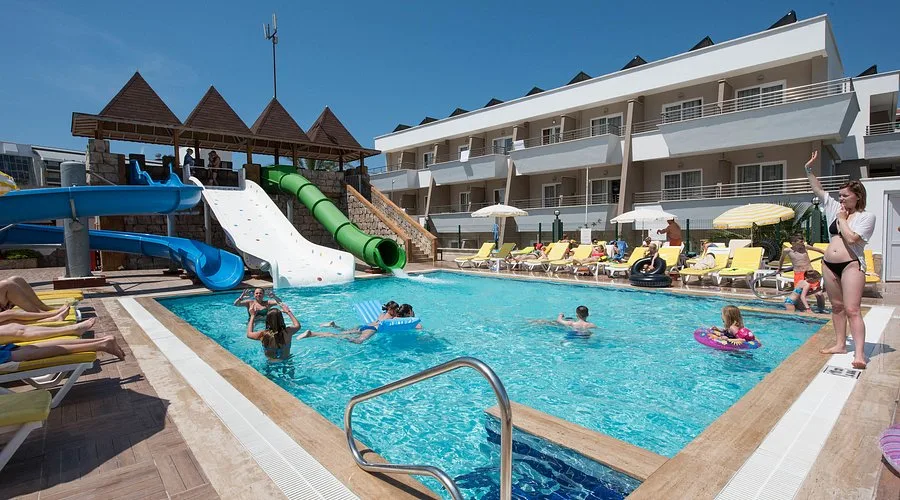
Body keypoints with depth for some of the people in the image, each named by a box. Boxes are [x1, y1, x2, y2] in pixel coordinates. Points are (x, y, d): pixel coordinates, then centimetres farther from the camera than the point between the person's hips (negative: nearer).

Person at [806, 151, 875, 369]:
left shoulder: (866, 216, -6)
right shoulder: (835, 208, 10)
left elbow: (852, 238, -18)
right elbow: (818, 190, 14)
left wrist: (842, 219, -7)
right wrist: (809, 169, 8)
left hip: (852, 265, -6)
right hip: (829, 264, 6)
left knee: (852, 309, -11)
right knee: (837, 307, 12)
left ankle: (859, 352, -11)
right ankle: (840, 344, 20)